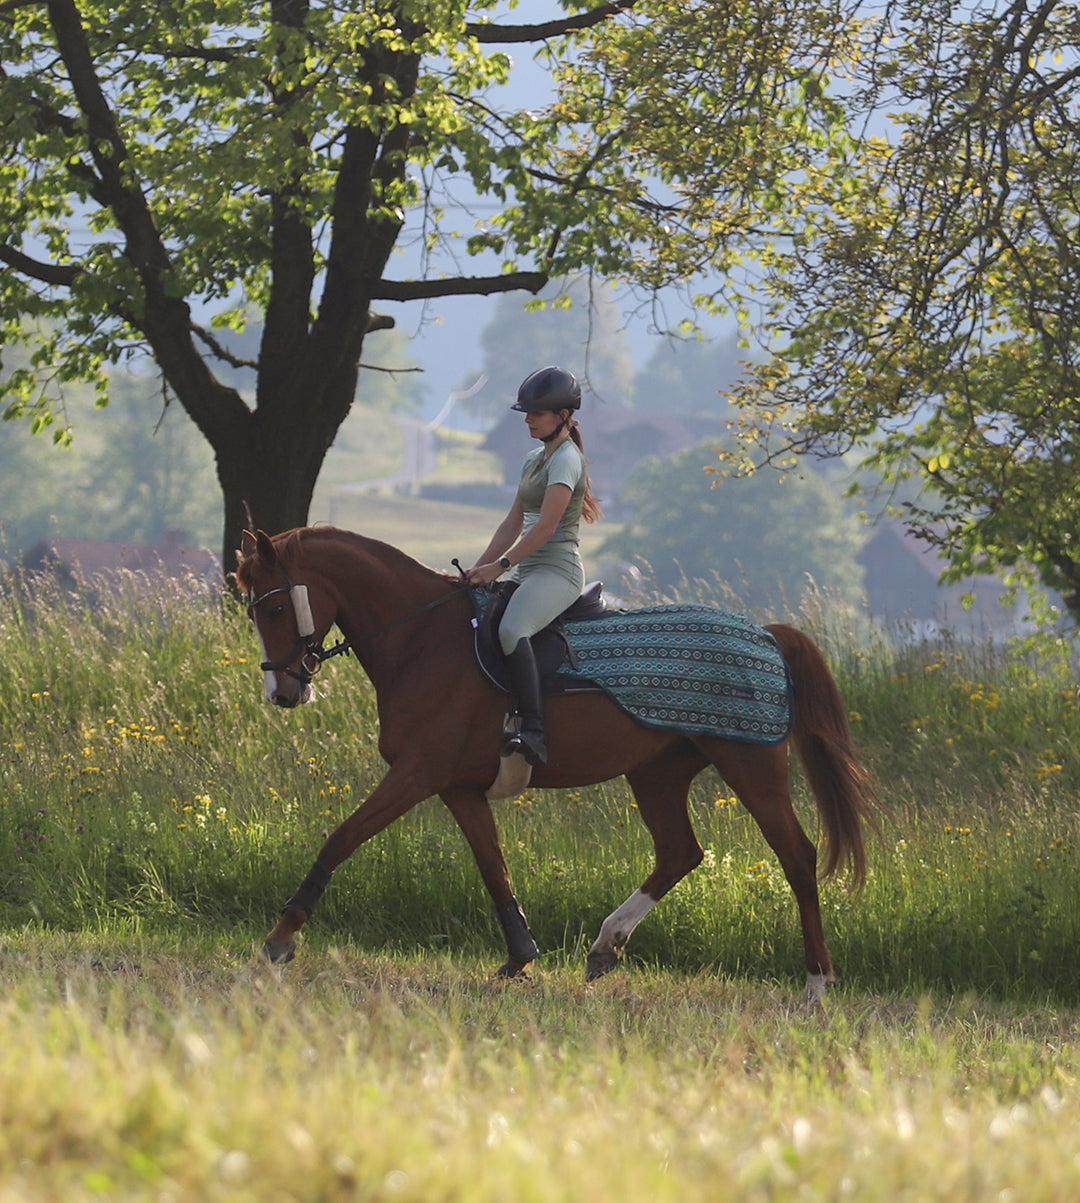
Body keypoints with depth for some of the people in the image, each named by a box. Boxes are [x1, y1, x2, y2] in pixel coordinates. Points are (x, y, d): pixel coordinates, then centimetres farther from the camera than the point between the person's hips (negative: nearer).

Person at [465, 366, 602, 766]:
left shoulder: (566, 459, -8)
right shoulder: (534, 459, 20)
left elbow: (546, 526, -17)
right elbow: (513, 524, 20)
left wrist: (500, 566, -19)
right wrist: (479, 569, 11)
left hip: (557, 571, -10)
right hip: (527, 571, 10)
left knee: (512, 630, -34)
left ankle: (531, 731, -43)